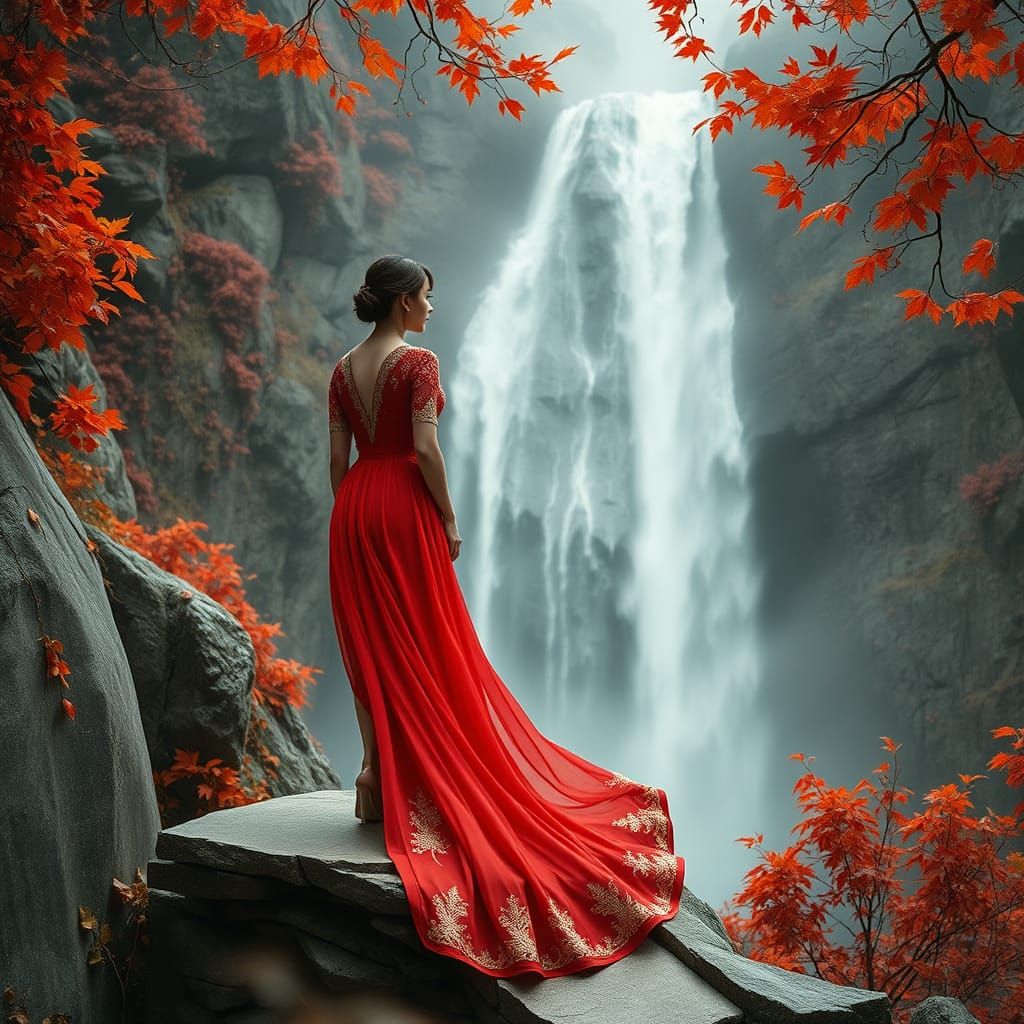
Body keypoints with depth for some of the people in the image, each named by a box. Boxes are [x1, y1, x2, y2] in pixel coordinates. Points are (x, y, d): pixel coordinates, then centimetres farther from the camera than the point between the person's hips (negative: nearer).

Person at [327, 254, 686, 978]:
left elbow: (337, 459, 10)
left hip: (353, 510, 7)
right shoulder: (417, 361, -10)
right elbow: (425, 449, -16)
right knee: (427, 649, 2)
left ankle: (378, 781, 13)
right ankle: (419, 782, 6)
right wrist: (449, 519, -8)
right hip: (404, 508, -7)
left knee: (371, 648, 10)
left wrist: (353, 519, 16)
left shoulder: (343, 370, 10)